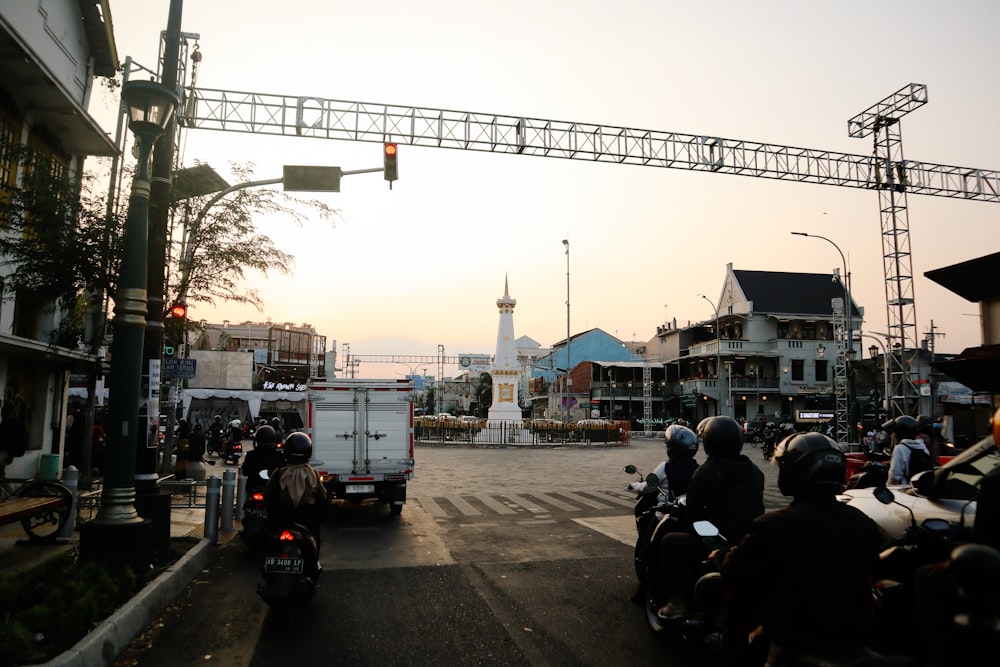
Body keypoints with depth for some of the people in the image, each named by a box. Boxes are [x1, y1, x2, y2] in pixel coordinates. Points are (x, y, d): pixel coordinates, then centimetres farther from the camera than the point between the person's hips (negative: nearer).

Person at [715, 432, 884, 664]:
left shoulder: (773, 525, -22)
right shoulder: (866, 525, -6)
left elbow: (735, 571, -9)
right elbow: (869, 573, 11)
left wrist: (720, 556, 13)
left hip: (795, 645, -6)